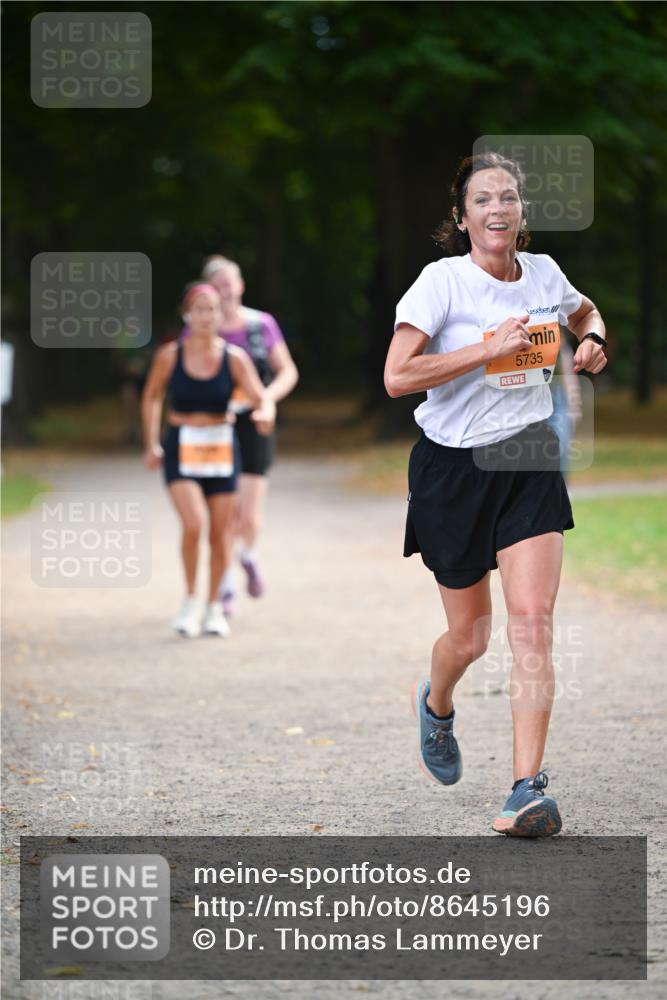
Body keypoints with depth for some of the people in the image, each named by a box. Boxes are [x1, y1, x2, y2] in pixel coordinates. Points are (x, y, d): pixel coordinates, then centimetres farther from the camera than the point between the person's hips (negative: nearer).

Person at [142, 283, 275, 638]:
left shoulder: (234, 358, -5)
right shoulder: (169, 356, -6)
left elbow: (261, 398, -13)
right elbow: (152, 396, 10)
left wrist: (265, 413, -37)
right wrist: (151, 445, 11)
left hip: (220, 449, 2)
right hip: (181, 449, -2)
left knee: (219, 534, 5)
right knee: (193, 525, -20)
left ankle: (214, 608, 24)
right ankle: (190, 601, -1)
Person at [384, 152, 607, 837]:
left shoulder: (543, 273, 3)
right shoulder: (442, 280, -11)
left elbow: (585, 312, 27)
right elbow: (397, 376, -21)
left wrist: (592, 340, 5)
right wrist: (490, 347, -23)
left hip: (529, 460, 3)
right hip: (453, 468, -2)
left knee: (532, 620, -15)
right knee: (469, 637, 8)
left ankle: (528, 790, -15)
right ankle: (436, 705, 46)